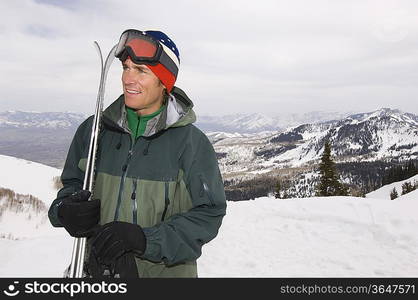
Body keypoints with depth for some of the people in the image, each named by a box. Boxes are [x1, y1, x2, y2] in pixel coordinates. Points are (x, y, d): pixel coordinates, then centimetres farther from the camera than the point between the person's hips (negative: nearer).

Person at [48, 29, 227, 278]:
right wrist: (65, 210, -13)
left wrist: (144, 239, -25)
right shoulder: (94, 130, -4)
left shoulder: (190, 141, -14)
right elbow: (72, 183, 10)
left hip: (166, 271, -3)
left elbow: (209, 213, -14)